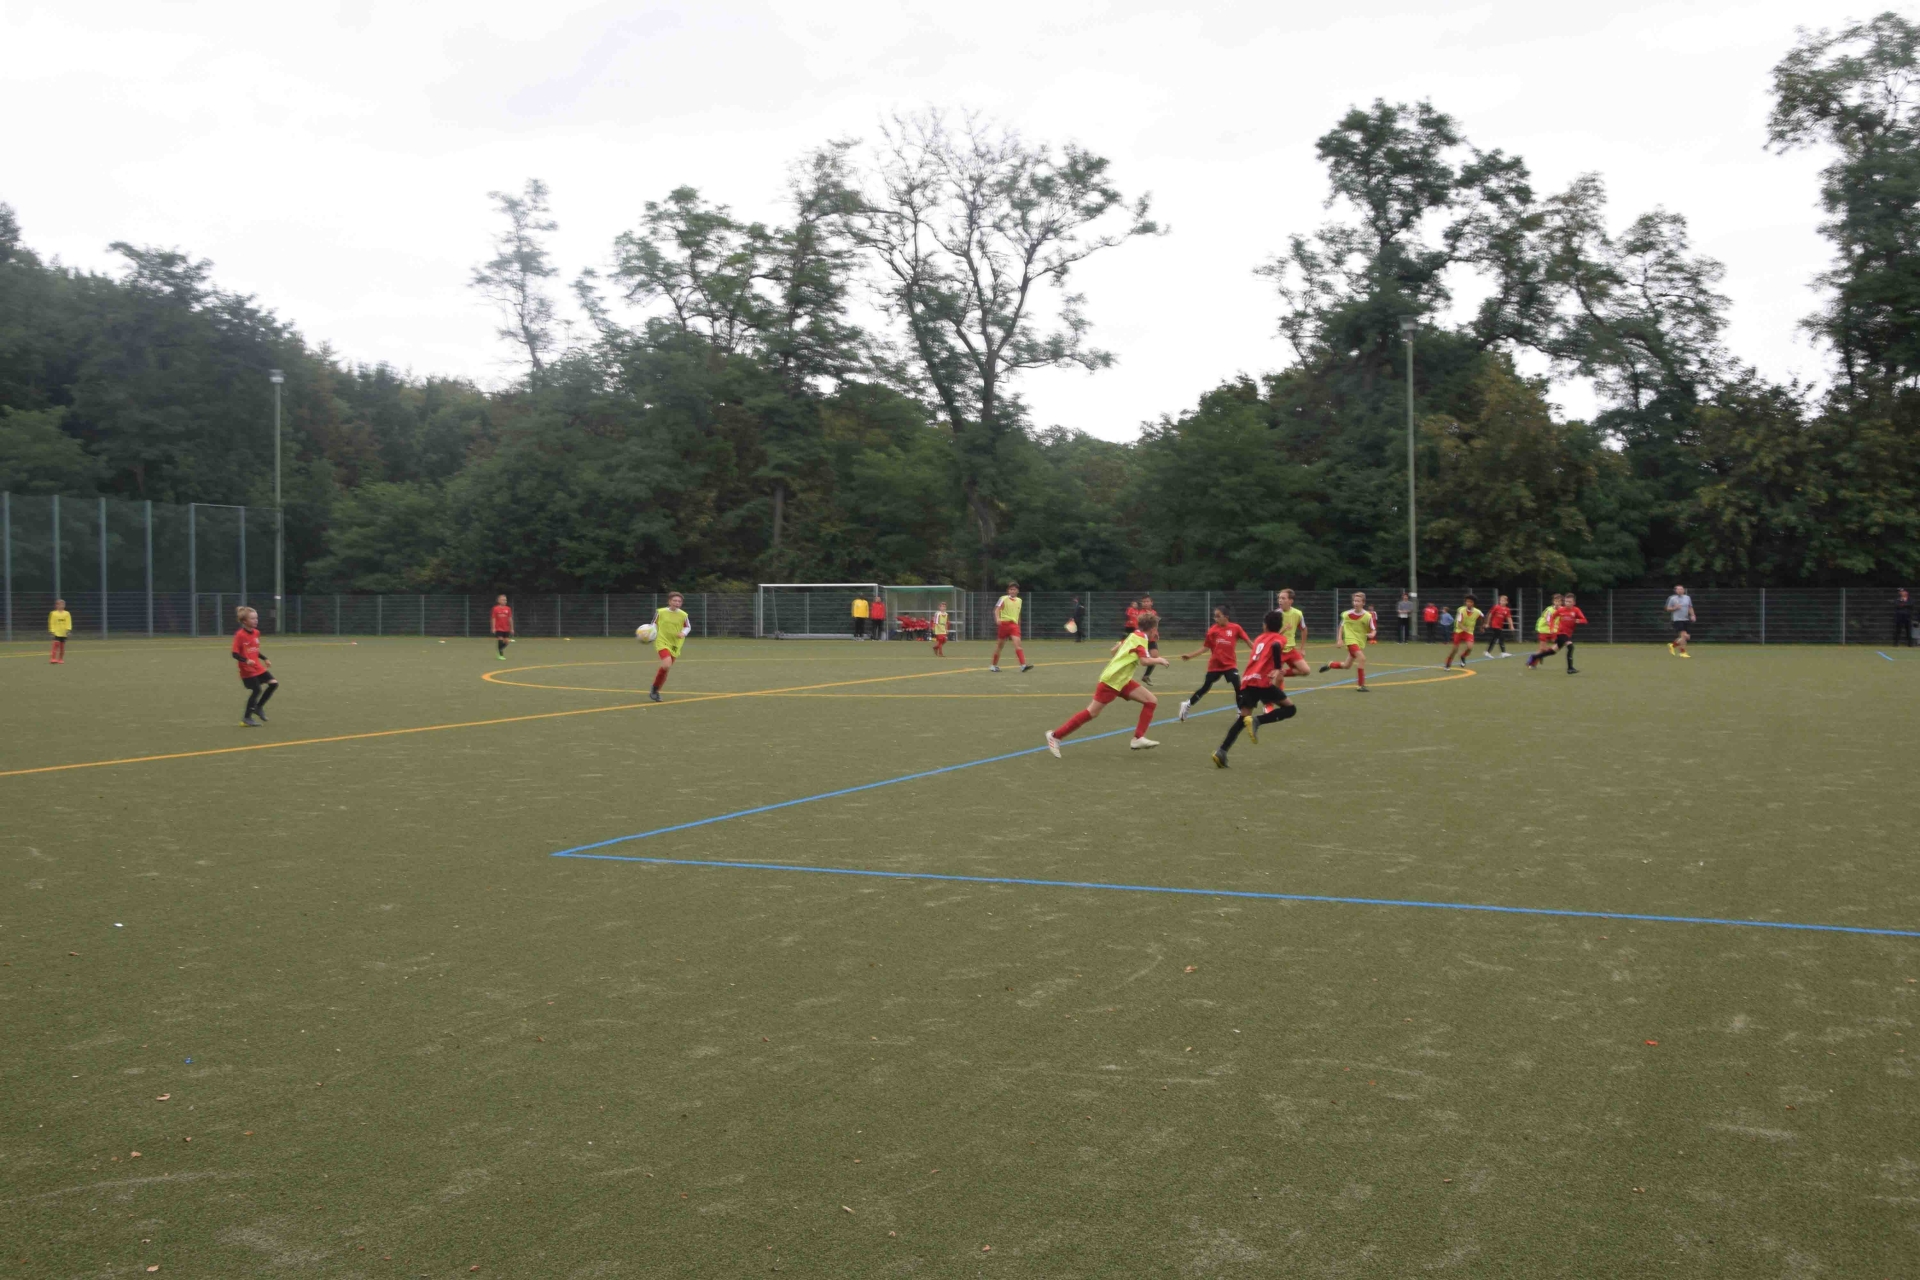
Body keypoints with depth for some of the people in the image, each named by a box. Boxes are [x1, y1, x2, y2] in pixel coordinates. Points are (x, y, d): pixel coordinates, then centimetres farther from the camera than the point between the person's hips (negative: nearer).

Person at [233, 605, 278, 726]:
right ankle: (247, 718, 9)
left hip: (258, 667, 7)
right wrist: (246, 661, -32)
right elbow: (235, 654, -18)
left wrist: (265, 659, 15)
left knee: (273, 683, -1)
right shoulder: (240, 635, -16)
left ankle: (258, 707, 16)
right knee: (256, 690, -6)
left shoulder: (256, 633, 6)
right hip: (247, 670, -7)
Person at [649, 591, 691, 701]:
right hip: (662, 642, -3)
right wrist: (652, 634, -7)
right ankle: (654, 689, -7)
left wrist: (683, 633, -8)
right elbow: (654, 624, 10)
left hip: (675, 645, 3)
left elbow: (688, 627, 12)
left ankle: (655, 692, 29)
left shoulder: (683, 615, -1)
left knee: (665, 669, 9)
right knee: (667, 665, -25)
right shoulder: (660, 612, -4)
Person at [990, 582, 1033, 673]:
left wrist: (1019, 624, 27)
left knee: (1017, 643, -15)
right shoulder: (1003, 599, -2)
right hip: (1004, 623, -3)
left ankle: (1023, 665, -25)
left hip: (1014, 624, 3)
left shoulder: (1019, 600, 13)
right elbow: (997, 609, -13)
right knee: (1000, 645, 7)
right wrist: (997, 618, -31)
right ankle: (994, 665, 23)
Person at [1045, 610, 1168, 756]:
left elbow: (1115, 650, 22)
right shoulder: (1141, 638, -13)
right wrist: (1158, 660, -8)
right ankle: (1055, 735, 1)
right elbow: (1145, 661, -23)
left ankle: (1138, 738, -2)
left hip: (1122, 681, 10)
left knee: (1151, 701, 1)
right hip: (1111, 680, -10)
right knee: (1092, 712, -8)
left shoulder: (1134, 635, 14)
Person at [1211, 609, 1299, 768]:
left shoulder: (1260, 638, 27)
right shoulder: (1279, 638, 9)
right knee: (1289, 708, 5)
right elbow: (1275, 647, -14)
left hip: (1247, 681, 6)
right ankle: (1256, 721, -17)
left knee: (1243, 717, 8)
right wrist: (1278, 669, -18)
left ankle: (1221, 751, -10)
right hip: (1262, 681, -6)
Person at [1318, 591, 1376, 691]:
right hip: (1351, 640, -3)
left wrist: (1372, 634, -27)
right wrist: (1340, 639, 0)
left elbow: (1374, 630, -4)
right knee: (1362, 658, -24)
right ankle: (1362, 685, -18)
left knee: (1347, 665, 11)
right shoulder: (1347, 614, -7)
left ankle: (1329, 665, 40)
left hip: (1361, 642, 3)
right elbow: (1342, 626, 8)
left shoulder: (1368, 616, -10)